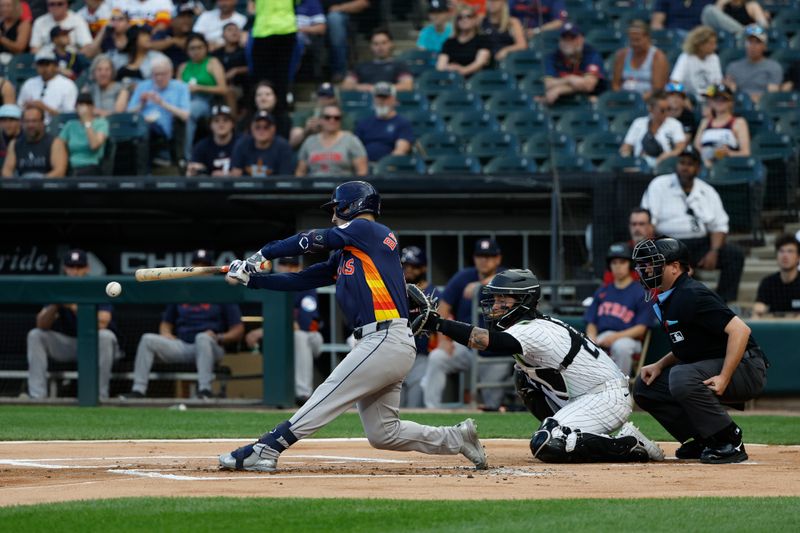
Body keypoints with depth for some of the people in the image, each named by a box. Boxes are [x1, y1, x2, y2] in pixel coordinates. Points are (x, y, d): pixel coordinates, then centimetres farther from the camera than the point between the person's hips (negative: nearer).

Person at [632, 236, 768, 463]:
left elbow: (740, 330, -27)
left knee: (681, 377, -35)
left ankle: (730, 443, -20)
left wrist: (724, 378, -31)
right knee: (645, 386, 7)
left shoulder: (691, 296, -20)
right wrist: (660, 365, 6)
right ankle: (702, 442, 10)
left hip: (746, 367, -10)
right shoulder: (665, 301, 11)